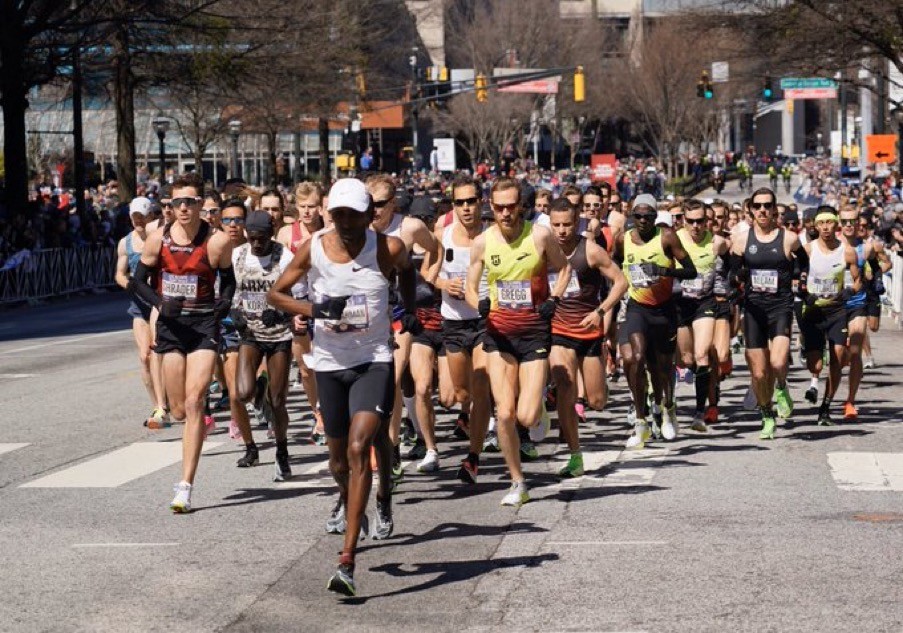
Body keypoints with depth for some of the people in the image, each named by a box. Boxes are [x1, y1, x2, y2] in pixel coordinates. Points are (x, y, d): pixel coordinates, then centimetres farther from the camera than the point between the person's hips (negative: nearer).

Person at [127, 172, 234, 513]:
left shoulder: (217, 242, -8)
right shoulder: (158, 240, -3)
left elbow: (228, 278, 8)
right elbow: (138, 280, 6)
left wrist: (225, 301, -12)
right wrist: (160, 303, -12)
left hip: (204, 324, -3)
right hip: (170, 325, 3)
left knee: (194, 401, -16)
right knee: (179, 410, 7)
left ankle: (185, 487, -16)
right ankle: (201, 426, 48)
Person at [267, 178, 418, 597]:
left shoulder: (388, 248, -9)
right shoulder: (313, 249, -8)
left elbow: (405, 268, 16)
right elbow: (275, 294, 0)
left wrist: (409, 308, 8)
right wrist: (313, 310, -16)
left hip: (374, 362, -3)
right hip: (329, 362, 3)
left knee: (359, 448, -20)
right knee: (338, 454, 17)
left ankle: (347, 561, -25)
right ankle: (347, 504, 55)